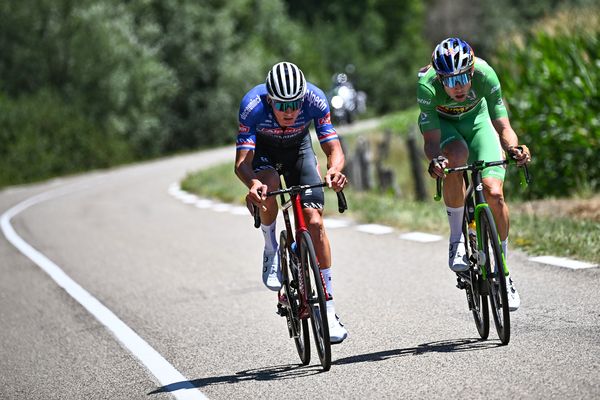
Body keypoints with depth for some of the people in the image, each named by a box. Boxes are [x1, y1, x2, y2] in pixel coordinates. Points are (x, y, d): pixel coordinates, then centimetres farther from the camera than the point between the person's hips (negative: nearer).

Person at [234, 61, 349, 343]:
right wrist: (252, 183, -61)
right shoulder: (252, 106, -36)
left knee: (314, 221, -13)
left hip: (298, 147, 1)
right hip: (262, 148, -1)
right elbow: (242, 162, -39)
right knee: (267, 185, -36)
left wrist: (334, 170, -55)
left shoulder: (315, 100, -33)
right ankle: (271, 251, -7)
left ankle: (329, 310, -8)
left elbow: (334, 149, -32)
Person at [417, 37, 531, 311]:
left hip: (475, 117, 1)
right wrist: (435, 159, -57)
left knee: (494, 193, -16)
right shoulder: (427, 84, -37)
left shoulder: (484, 74, -34)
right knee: (456, 156, -37)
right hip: (440, 122, -1)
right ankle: (457, 240, -18)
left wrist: (513, 148, -52)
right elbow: (431, 139, -36)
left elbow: (503, 126, -31)